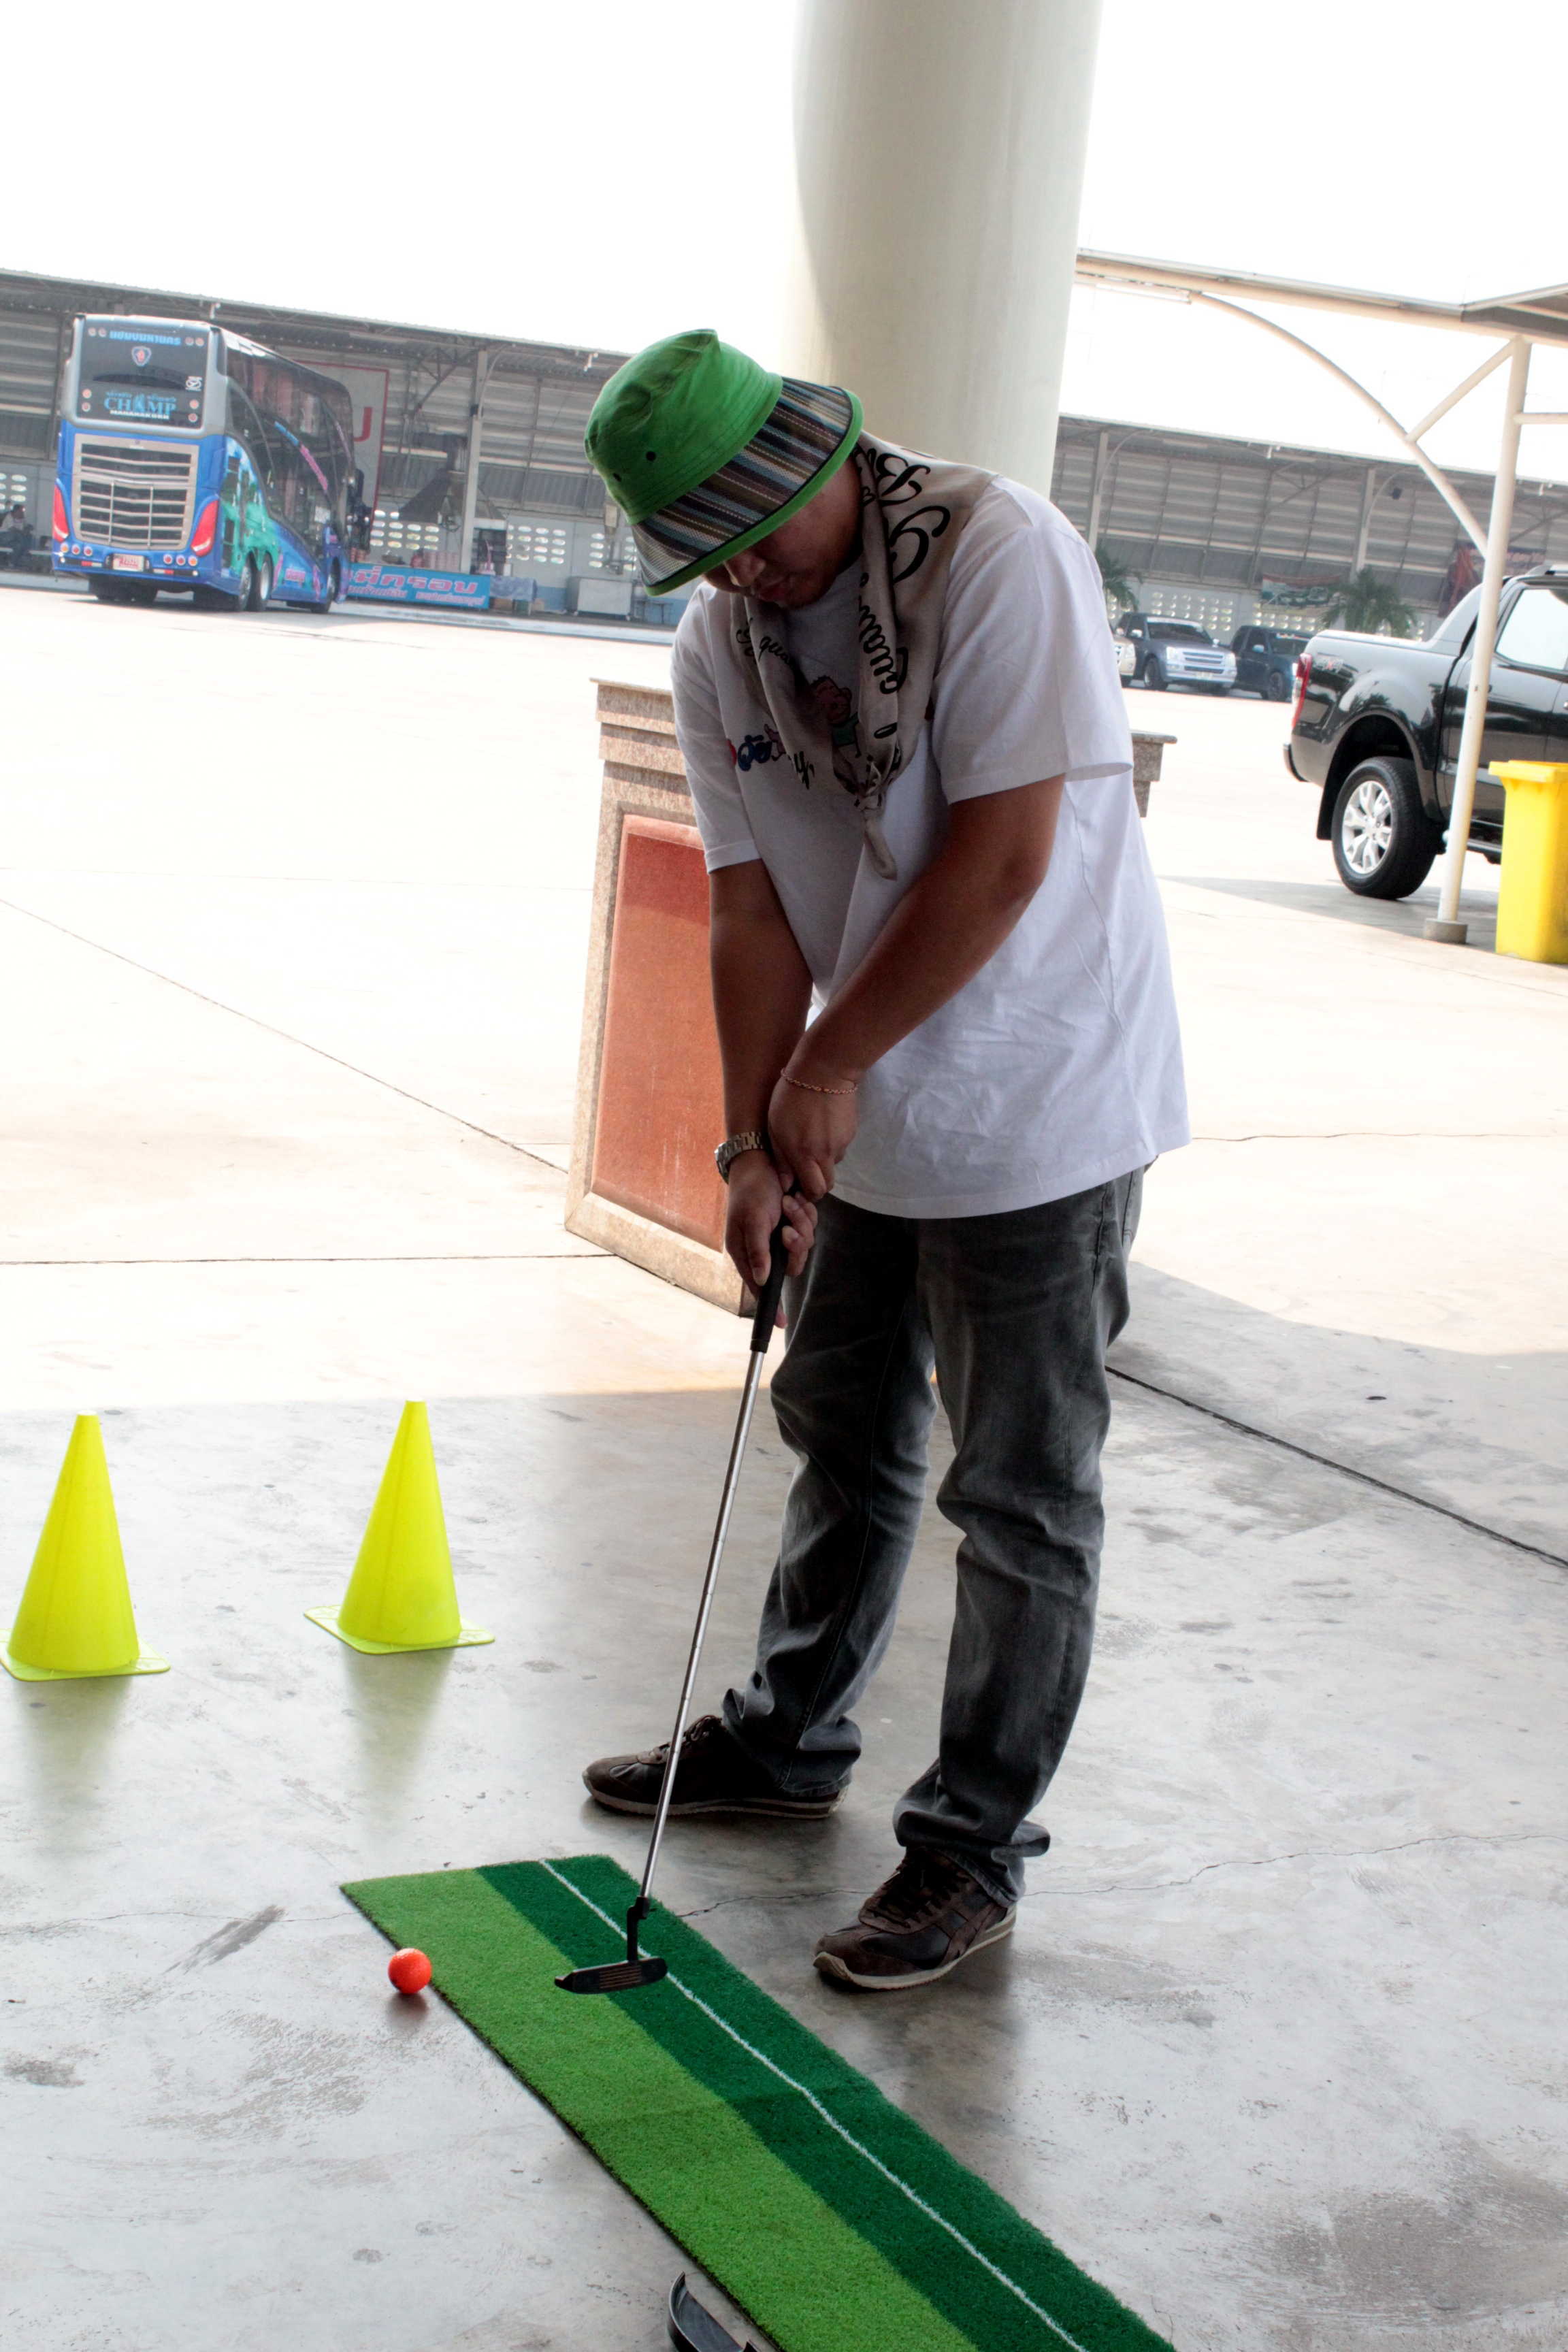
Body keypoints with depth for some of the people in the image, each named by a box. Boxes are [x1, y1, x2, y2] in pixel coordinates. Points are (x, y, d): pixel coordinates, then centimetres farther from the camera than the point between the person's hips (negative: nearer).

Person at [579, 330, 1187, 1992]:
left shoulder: (999, 555, -21)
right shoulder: (716, 645, 0)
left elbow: (1002, 860, -25)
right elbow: (755, 908, -1)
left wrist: (829, 1067, -19)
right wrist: (757, 1137, -10)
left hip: (1044, 1105, -7)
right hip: (865, 1109, 7)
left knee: (1019, 1492, 1)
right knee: (844, 1435, 20)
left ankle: (973, 1845, 13)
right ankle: (790, 1739, 39)